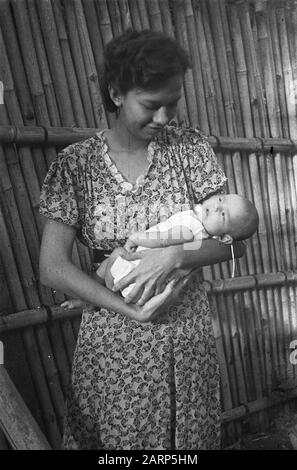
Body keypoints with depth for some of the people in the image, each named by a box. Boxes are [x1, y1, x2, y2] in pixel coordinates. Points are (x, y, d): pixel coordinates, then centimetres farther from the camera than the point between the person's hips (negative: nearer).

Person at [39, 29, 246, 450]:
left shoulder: (190, 147, -4)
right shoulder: (75, 164, -7)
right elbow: (52, 268, -10)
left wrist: (175, 256, -21)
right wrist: (132, 311, -18)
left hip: (188, 335, 2)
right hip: (112, 343, -1)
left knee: (191, 438, 18)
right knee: (118, 436, 15)